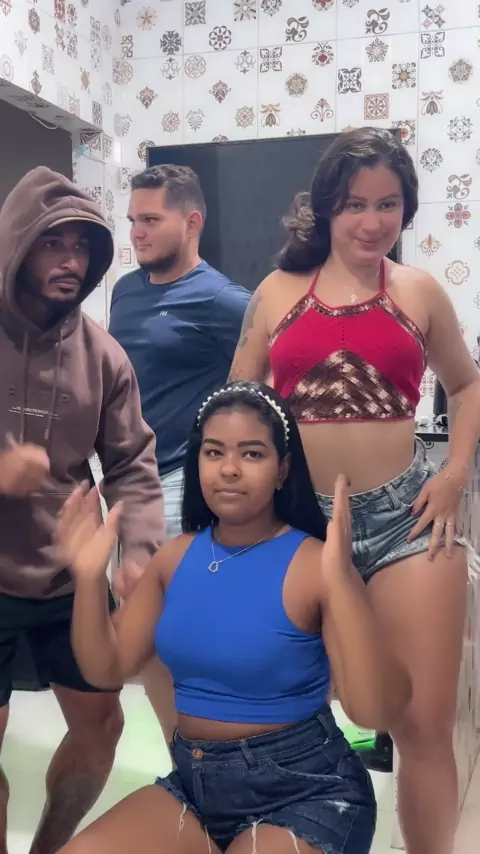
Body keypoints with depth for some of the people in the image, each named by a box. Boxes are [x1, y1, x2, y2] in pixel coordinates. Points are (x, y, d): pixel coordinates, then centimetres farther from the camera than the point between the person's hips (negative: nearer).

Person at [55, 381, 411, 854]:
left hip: (303, 792, -5)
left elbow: (376, 710, -25)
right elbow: (107, 668, 5)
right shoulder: (176, 557, 1)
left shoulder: (312, 564, -18)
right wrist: (90, 575, -11)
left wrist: (341, 581, -38)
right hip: (194, 781, 5)